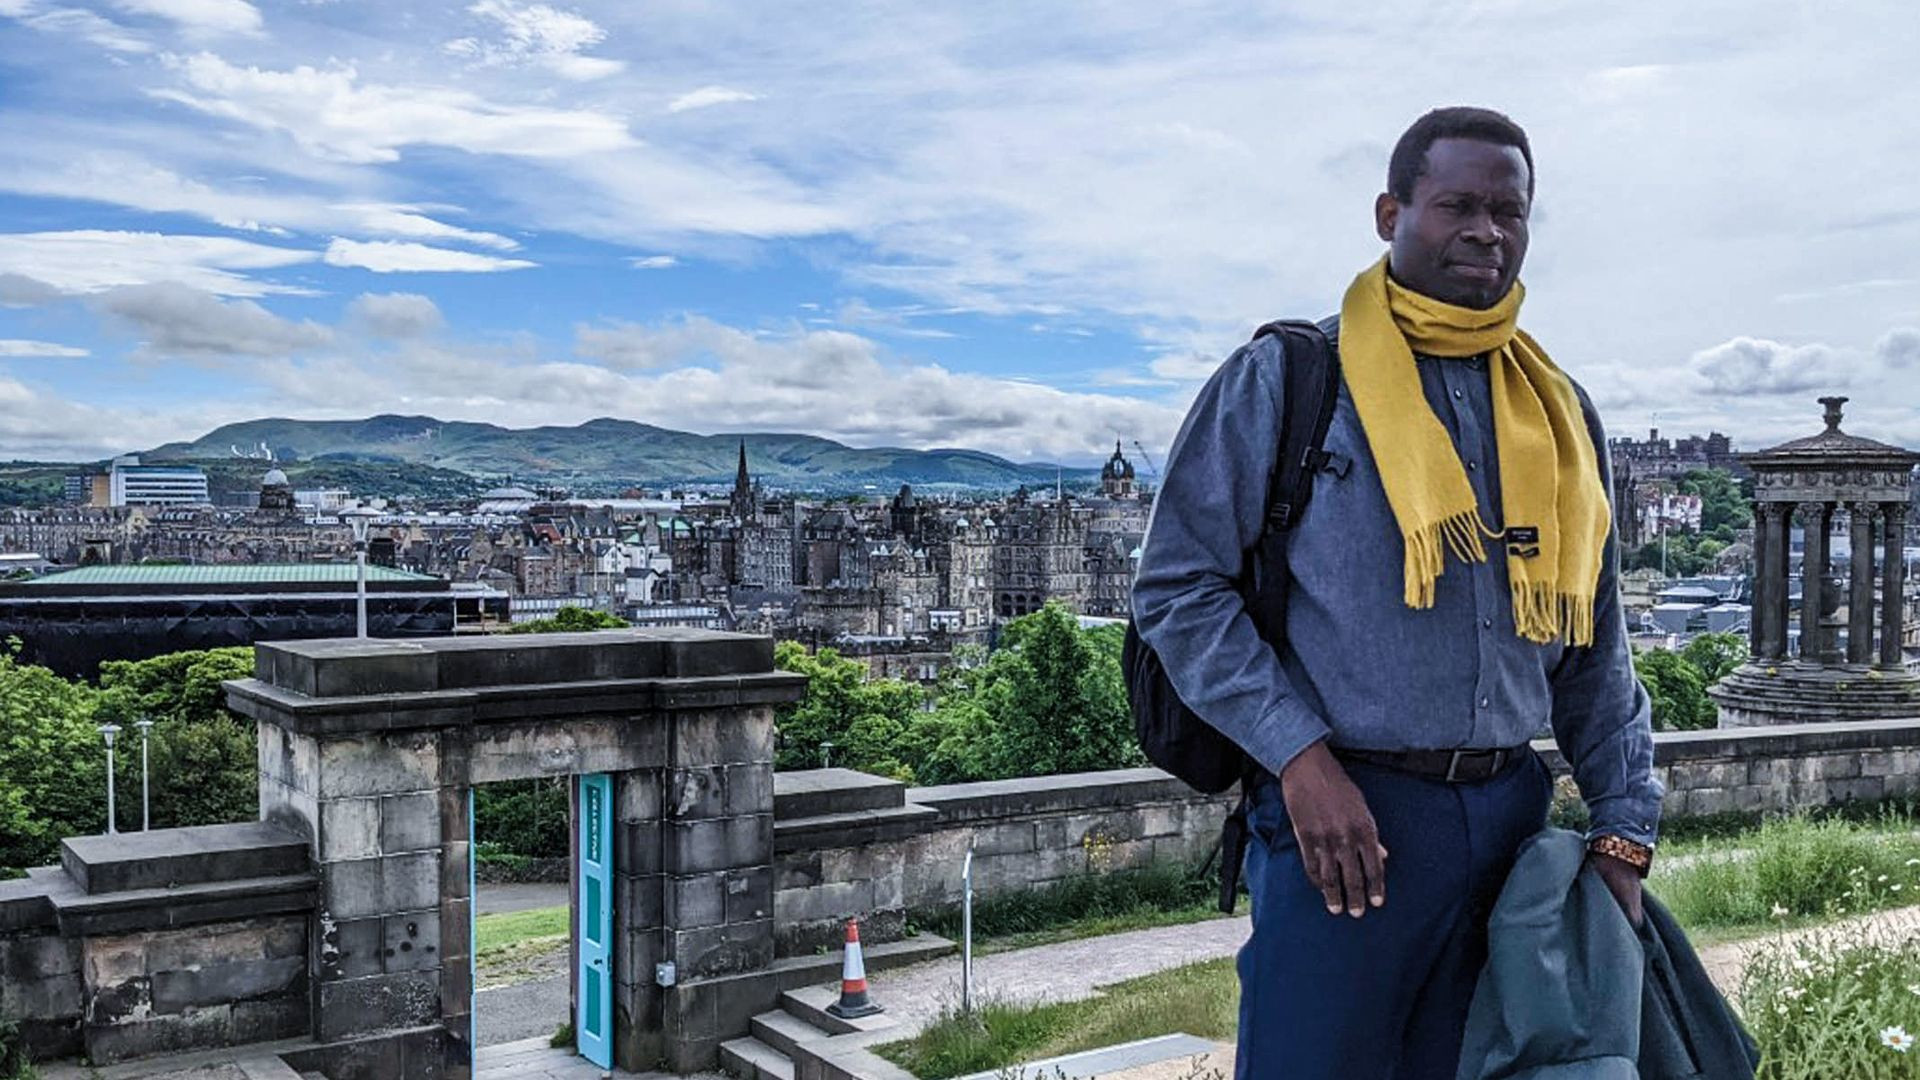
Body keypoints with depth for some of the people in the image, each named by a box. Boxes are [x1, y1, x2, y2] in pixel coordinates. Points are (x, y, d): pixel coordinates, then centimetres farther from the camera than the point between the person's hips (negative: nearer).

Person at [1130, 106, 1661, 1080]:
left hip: (1510, 817, 5)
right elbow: (1175, 589, -6)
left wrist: (1624, 830, 11)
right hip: (1344, 815, -5)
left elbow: (1593, 647, 18)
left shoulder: (1560, 413, 14)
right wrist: (1300, 756, -14)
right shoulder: (1282, 379, -2)